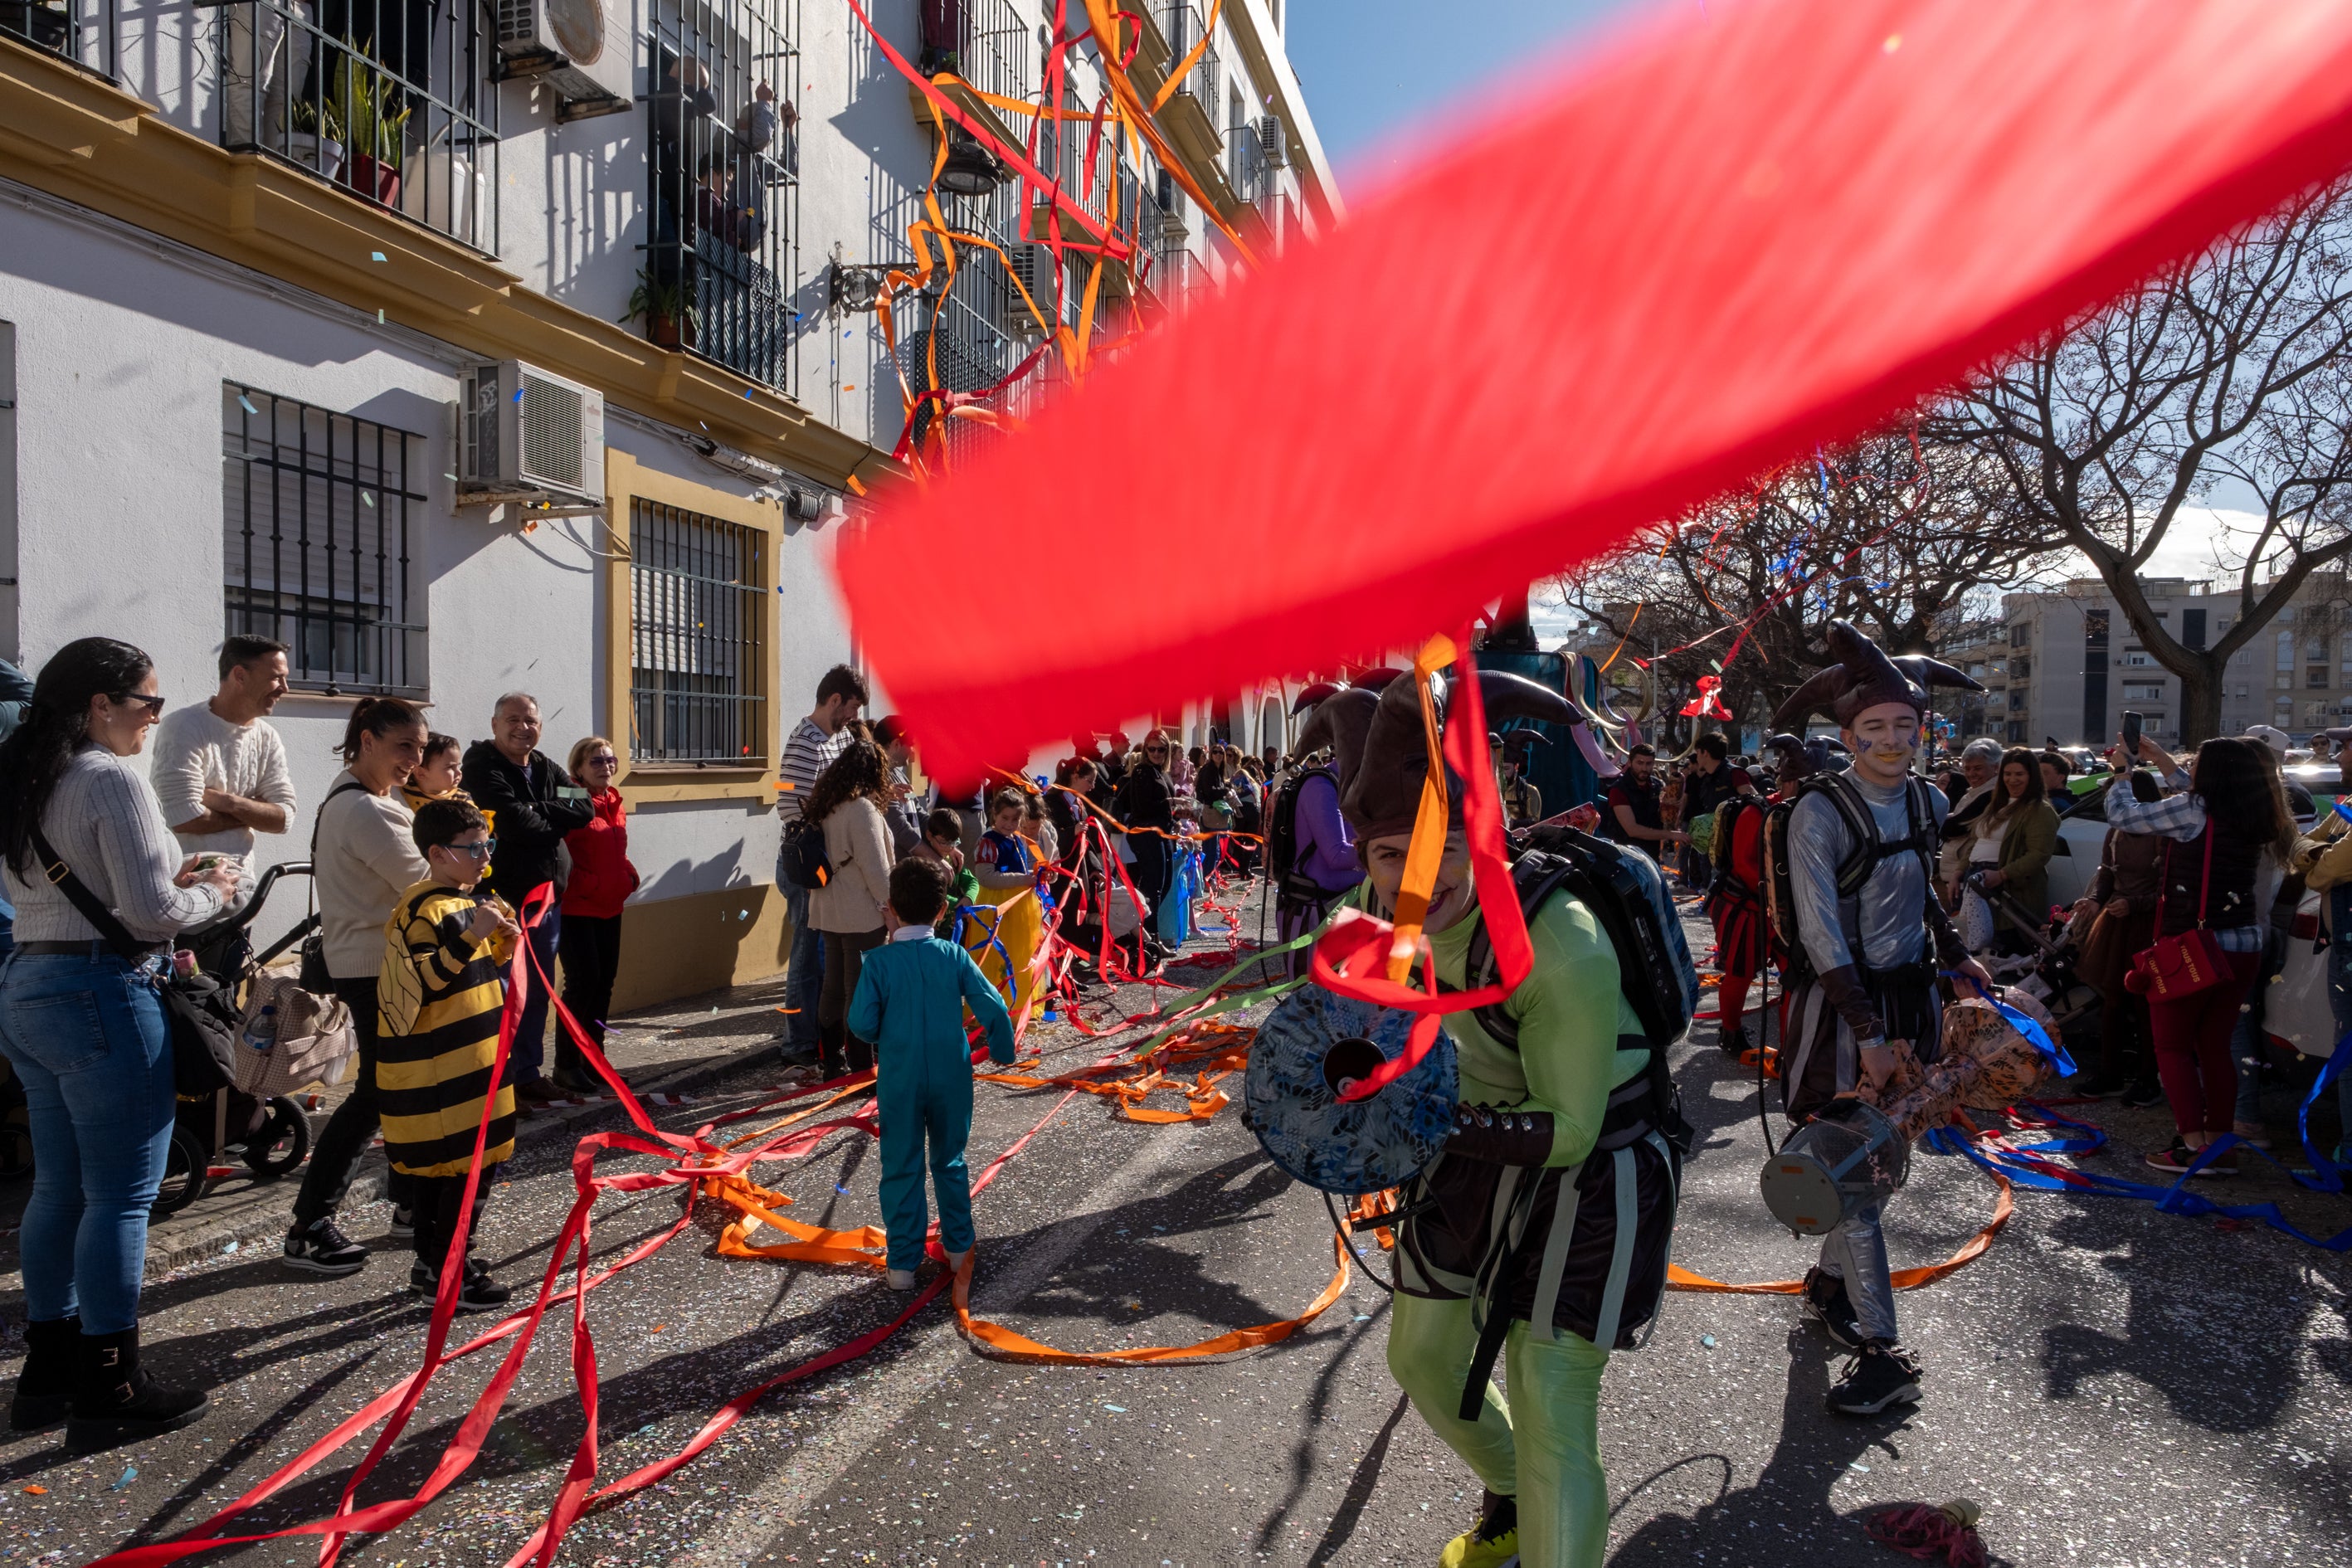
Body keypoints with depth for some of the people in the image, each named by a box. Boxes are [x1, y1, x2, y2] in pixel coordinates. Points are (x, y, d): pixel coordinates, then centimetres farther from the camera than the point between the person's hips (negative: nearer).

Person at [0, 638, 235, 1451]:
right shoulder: (113, 780, -15)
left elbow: (71, 886, 18)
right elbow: (151, 911, -19)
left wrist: (168, 878, 10)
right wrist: (211, 892, -1)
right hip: (104, 994, -10)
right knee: (121, 1195, 0)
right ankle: (110, 1391, 9)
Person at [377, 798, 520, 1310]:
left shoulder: (466, 901, 14)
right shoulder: (425, 910, -16)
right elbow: (424, 982, -26)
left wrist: (501, 942, 7)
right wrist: (473, 936, -33)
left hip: (468, 1059, 10)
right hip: (438, 1068, -10)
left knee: (438, 1165, 18)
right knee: (470, 1165, -5)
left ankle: (434, 1261, 28)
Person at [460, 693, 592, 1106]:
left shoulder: (546, 767, 13)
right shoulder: (482, 766, -9)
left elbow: (583, 807, 0)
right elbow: (514, 821, -22)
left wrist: (537, 811, -13)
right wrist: (554, 822, -7)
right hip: (502, 896, -7)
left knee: (538, 990, 15)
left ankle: (528, 1072, 27)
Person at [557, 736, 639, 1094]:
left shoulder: (615, 804, 12)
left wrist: (629, 877, 6)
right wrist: (588, 885, -18)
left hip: (610, 906, 8)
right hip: (576, 908, -8)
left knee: (604, 982, 12)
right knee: (583, 982, -6)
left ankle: (593, 1059, 23)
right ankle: (566, 1065, 5)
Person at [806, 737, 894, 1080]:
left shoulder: (824, 805, 8)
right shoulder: (862, 808, -17)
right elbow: (875, 868, -17)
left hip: (829, 910, 8)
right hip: (861, 914, -8)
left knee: (833, 987, 15)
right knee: (860, 991, -1)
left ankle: (832, 1062, 25)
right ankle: (861, 1070, 6)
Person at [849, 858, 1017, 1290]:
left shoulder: (878, 962, -12)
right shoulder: (954, 956, -8)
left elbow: (862, 1023, -12)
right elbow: (993, 1009, -8)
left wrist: (883, 1038, 10)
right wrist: (1002, 1051, 8)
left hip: (900, 1080, -2)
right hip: (951, 1078, 2)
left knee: (902, 1170, 10)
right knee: (950, 1162, 19)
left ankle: (903, 1263, 16)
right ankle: (959, 1249, 28)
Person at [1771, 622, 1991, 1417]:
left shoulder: (1928, 802, 6)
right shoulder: (1821, 810, -14)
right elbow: (1821, 931, -18)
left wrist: (1956, 955, 13)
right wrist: (1867, 1033, -20)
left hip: (1910, 996, 6)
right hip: (1838, 1004, -6)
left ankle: (1828, 1280, 33)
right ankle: (1885, 1351, 0)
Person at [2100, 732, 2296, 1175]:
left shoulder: (2191, 812, -16)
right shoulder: (2254, 818, 4)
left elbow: (2123, 814, -7)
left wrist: (2120, 770, 10)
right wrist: (2163, 762, 30)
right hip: (2243, 946, 7)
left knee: (2172, 1045, 4)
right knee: (2215, 1046, 14)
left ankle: (2193, 1145, 0)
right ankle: (2220, 1145, 18)